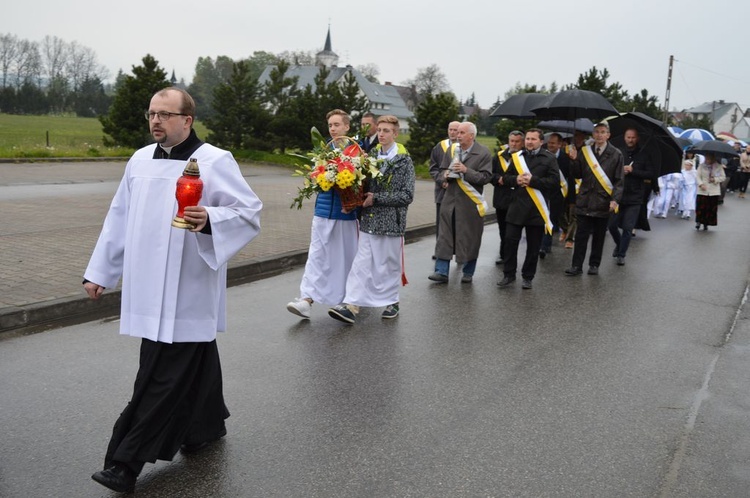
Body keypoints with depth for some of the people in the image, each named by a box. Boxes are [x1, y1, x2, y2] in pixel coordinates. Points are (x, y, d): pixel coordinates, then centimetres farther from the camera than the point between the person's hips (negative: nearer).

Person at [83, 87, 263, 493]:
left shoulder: (214, 162, -8)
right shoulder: (140, 160, 10)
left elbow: (251, 212, -10)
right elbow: (119, 219, 16)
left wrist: (210, 218, -29)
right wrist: (99, 271, 16)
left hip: (186, 292, -6)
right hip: (149, 288, 6)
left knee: (163, 377, -3)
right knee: (194, 360, 18)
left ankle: (127, 462, 5)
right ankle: (205, 426, 36)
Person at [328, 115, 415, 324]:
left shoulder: (404, 160, -4)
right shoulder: (371, 155, 6)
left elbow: (407, 195, -10)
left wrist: (376, 198, -14)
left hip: (391, 222, -3)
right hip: (369, 220, 3)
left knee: (390, 264, 8)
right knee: (362, 263, -1)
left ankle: (392, 301, 25)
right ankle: (351, 305, -4)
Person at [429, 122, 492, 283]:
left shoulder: (483, 153, -6)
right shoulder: (452, 150, 7)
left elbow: (485, 177, -12)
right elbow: (442, 170, 16)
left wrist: (466, 170, -22)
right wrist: (445, 177, -7)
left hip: (470, 202, -4)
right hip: (450, 199, 4)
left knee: (470, 238, 6)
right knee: (445, 236, 2)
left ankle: (468, 273, 20)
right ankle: (442, 272, 6)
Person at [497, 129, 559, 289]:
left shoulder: (549, 158, 0)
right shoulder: (517, 157, 11)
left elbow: (555, 181, -10)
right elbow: (506, 177, 12)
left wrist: (532, 180, -17)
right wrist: (516, 179, -9)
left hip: (537, 208, -2)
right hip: (517, 206, 2)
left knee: (533, 246, 5)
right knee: (511, 241, -1)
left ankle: (527, 277, 18)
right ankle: (509, 274, 12)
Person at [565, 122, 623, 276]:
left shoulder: (616, 154, 0)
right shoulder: (584, 151, 6)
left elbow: (619, 180, -2)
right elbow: (577, 175, 7)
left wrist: (615, 199, -13)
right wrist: (574, 160, -9)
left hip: (603, 202, -1)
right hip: (585, 200, 1)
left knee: (599, 236, 8)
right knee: (581, 235, 1)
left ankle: (594, 265, 19)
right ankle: (577, 265, 5)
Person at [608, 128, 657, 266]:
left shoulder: (644, 155, 2)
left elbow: (651, 173, -5)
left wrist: (632, 171, -13)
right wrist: (621, 171, -15)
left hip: (634, 198, -1)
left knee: (628, 228, -1)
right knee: (612, 225, 5)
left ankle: (621, 254, 11)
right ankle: (619, 244, 34)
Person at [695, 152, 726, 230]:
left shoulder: (718, 166, 1)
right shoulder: (701, 166, 1)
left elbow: (723, 177, 4)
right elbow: (698, 176, 0)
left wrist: (715, 179, -13)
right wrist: (701, 184, -15)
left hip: (714, 191, 0)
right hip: (703, 190, 0)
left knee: (711, 208, 3)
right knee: (701, 207, -6)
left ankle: (706, 224, 13)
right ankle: (699, 222, 10)